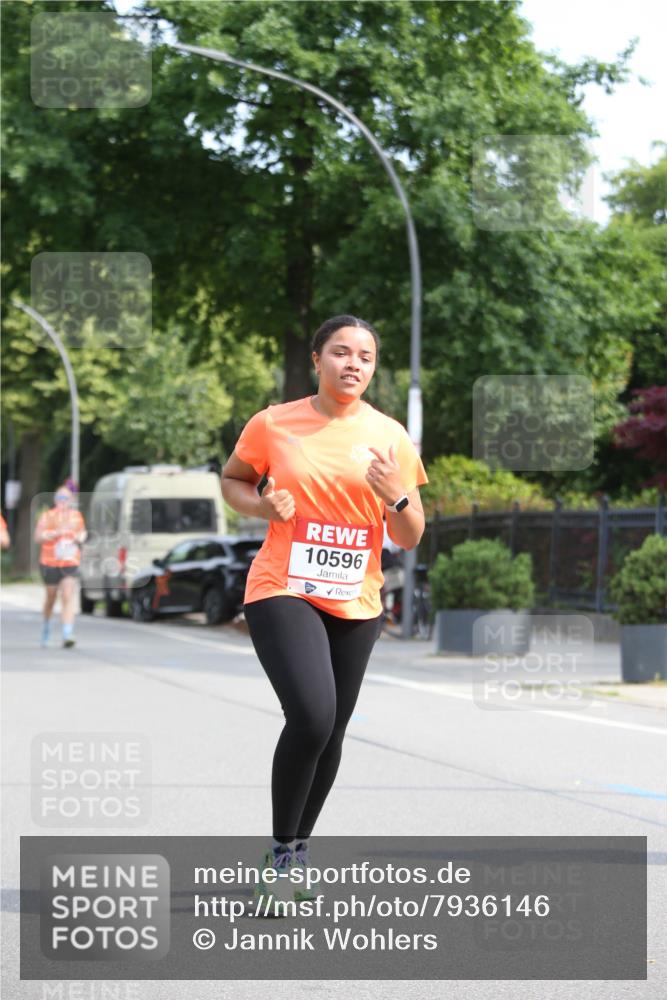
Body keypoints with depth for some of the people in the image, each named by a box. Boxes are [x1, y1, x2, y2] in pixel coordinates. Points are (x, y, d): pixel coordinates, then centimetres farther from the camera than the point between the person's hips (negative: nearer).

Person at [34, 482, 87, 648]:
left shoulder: (76, 515, 9)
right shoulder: (47, 516, -4)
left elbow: (83, 532, 26)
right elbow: (38, 537, -12)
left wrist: (81, 537, 2)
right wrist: (57, 532, -23)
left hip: (70, 562, 2)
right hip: (50, 562, -2)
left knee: (68, 597, -13)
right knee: (51, 597, 12)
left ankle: (67, 635, -20)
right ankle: (46, 626, 39)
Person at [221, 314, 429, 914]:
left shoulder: (390, 437, 3)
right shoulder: (274, 425, -2)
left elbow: (411, 538, 5)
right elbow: (233, 480, 15)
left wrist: (395, 497, -16)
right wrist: (262, 506, -6)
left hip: (355, 604, 4)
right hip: (282, 592, -4)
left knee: (330, 732, 10)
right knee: (311, 716, -23)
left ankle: (297, 850, 30)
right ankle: (282, 853, -7)